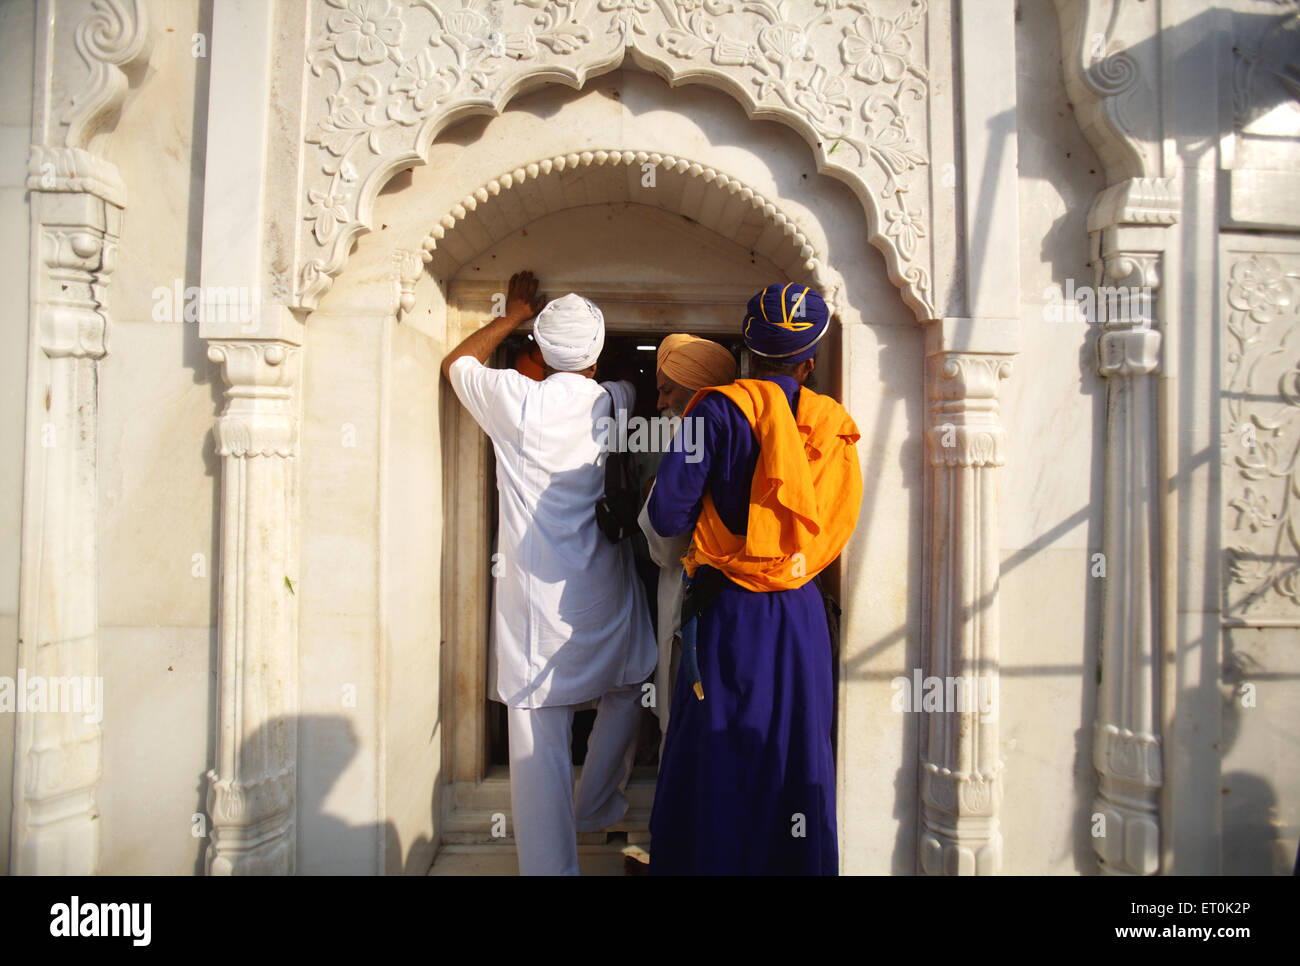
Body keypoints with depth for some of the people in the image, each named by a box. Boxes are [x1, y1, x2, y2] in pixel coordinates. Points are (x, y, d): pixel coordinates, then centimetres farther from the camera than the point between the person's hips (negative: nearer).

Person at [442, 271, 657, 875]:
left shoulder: (514, 400, -7)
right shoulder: (616, 402, -1)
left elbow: (456, 362, 14)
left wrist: (512, 316, 24)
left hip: (536, 599, -2)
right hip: (607, 597, 3)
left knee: (540, 744, 3)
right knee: (626, 691, 28)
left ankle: (549, 863, 12)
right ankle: (596, 813, 42)